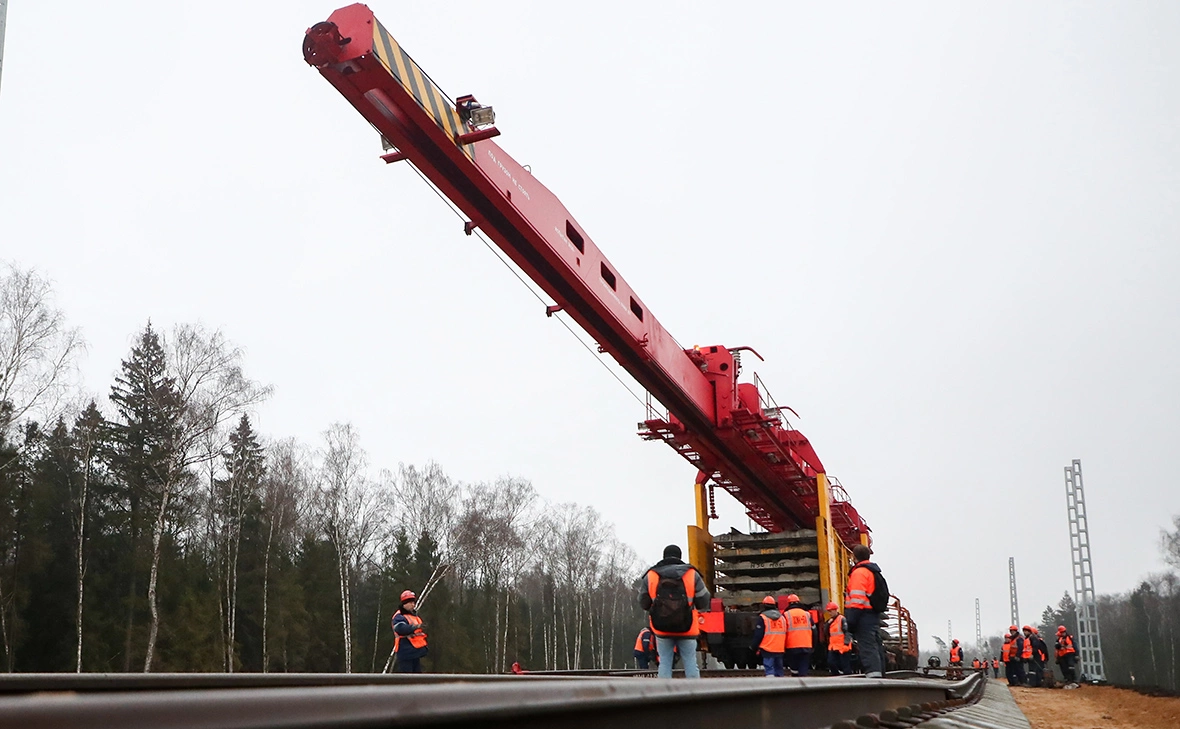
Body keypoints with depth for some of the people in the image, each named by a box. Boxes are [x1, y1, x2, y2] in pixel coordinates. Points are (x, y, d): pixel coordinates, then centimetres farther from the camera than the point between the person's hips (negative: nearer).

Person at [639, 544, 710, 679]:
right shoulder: (692, 574, -3)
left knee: (664, 663, 8)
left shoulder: (651, 576, 0)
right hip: (687, 628, -1)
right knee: (690, 662, 7)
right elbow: (704, 603, 1)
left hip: (661, 628, 1)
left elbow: (644, 604, 5)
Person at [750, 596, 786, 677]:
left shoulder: (762, 618, -6)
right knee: (778, 669, 14)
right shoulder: (782, 617, 12)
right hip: (780, 649, 5)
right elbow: (785, 633, 18)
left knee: (769, 670, -6)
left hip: (768, 649, -5)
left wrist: (755, 648, 2)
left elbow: (758, 635, -7)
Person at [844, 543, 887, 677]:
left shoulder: (859, 572, -10)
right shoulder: (874, 572, 19)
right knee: (876, 647, 12)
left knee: (868, 648, -15)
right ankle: (879, 674, 15)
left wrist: (851, 621, -19)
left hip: (864, 616, -9)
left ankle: (873, 676, -23)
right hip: (874, 615, 9)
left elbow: (857, 599, -18)